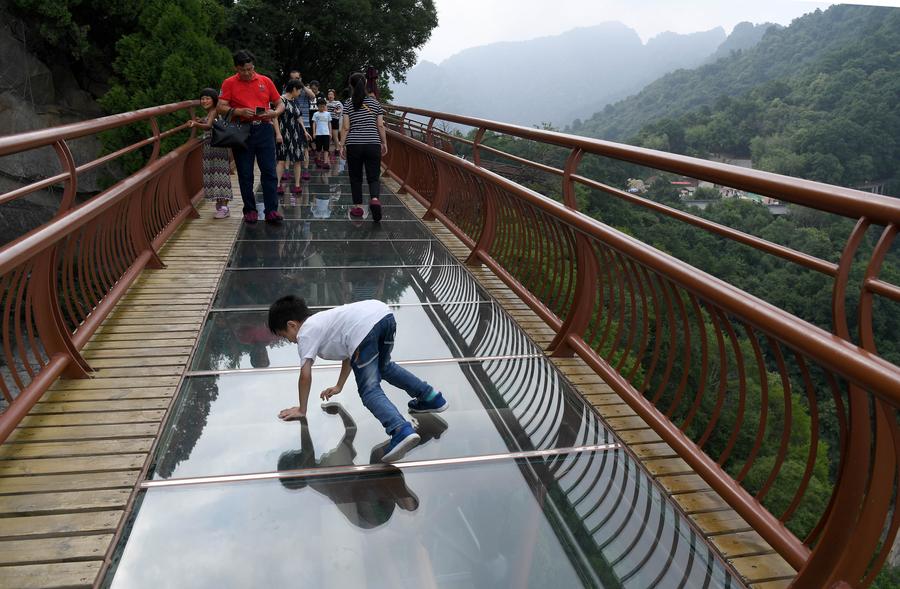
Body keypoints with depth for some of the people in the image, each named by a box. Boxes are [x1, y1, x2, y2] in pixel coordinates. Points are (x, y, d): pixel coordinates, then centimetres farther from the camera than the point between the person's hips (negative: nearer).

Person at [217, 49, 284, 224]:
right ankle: (250, 210, 13)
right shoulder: (229, 83, 4)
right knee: (245, 174, 4)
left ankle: (271, 210, 0)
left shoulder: (265, 81, 8)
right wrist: (240, 111, -19)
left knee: (269, 171, -3)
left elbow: (280, 104, 12)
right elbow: (221, 107, -3)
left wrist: (274, 113, -10)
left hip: (264, 129, 1)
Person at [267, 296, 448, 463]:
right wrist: (339, 387, 53)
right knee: (384, 367, 32)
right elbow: (349, 354, 44)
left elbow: (305, 374, 7)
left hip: (363, 328, -9)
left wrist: (301, 410, 19)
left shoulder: (305, 333, 14)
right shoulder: (322, 321, 38)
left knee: (369, 390, -2)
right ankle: (430, 397, 34)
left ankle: (401, 430, -24)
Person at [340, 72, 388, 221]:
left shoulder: (348, 104, 1)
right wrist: (384, 143, 13)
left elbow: (345, 127, -3)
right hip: (373, 144, 1)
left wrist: (342, 145, 2)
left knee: (355, 177, 12)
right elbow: (380, 126, 4)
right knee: (373, 177, 2)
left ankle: (357, 206, 15)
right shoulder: (374, 102, 6)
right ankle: (374, 199, -25)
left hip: (353, 145, -1)